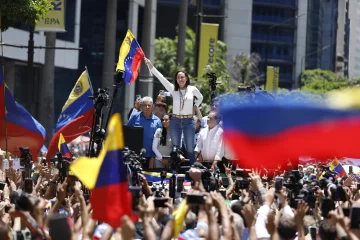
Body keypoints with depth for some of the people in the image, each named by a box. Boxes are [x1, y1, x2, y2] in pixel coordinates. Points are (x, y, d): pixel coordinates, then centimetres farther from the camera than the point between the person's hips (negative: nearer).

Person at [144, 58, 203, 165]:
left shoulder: (192, 89, 1)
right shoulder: (173, 89, 1)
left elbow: (200, 97, 23)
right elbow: (160, 77, -5)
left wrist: (196, 106, 8)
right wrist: (150, 65, -11)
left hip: (189, 121, -1)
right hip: (175, 121, 1)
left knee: (190, 148, 1)